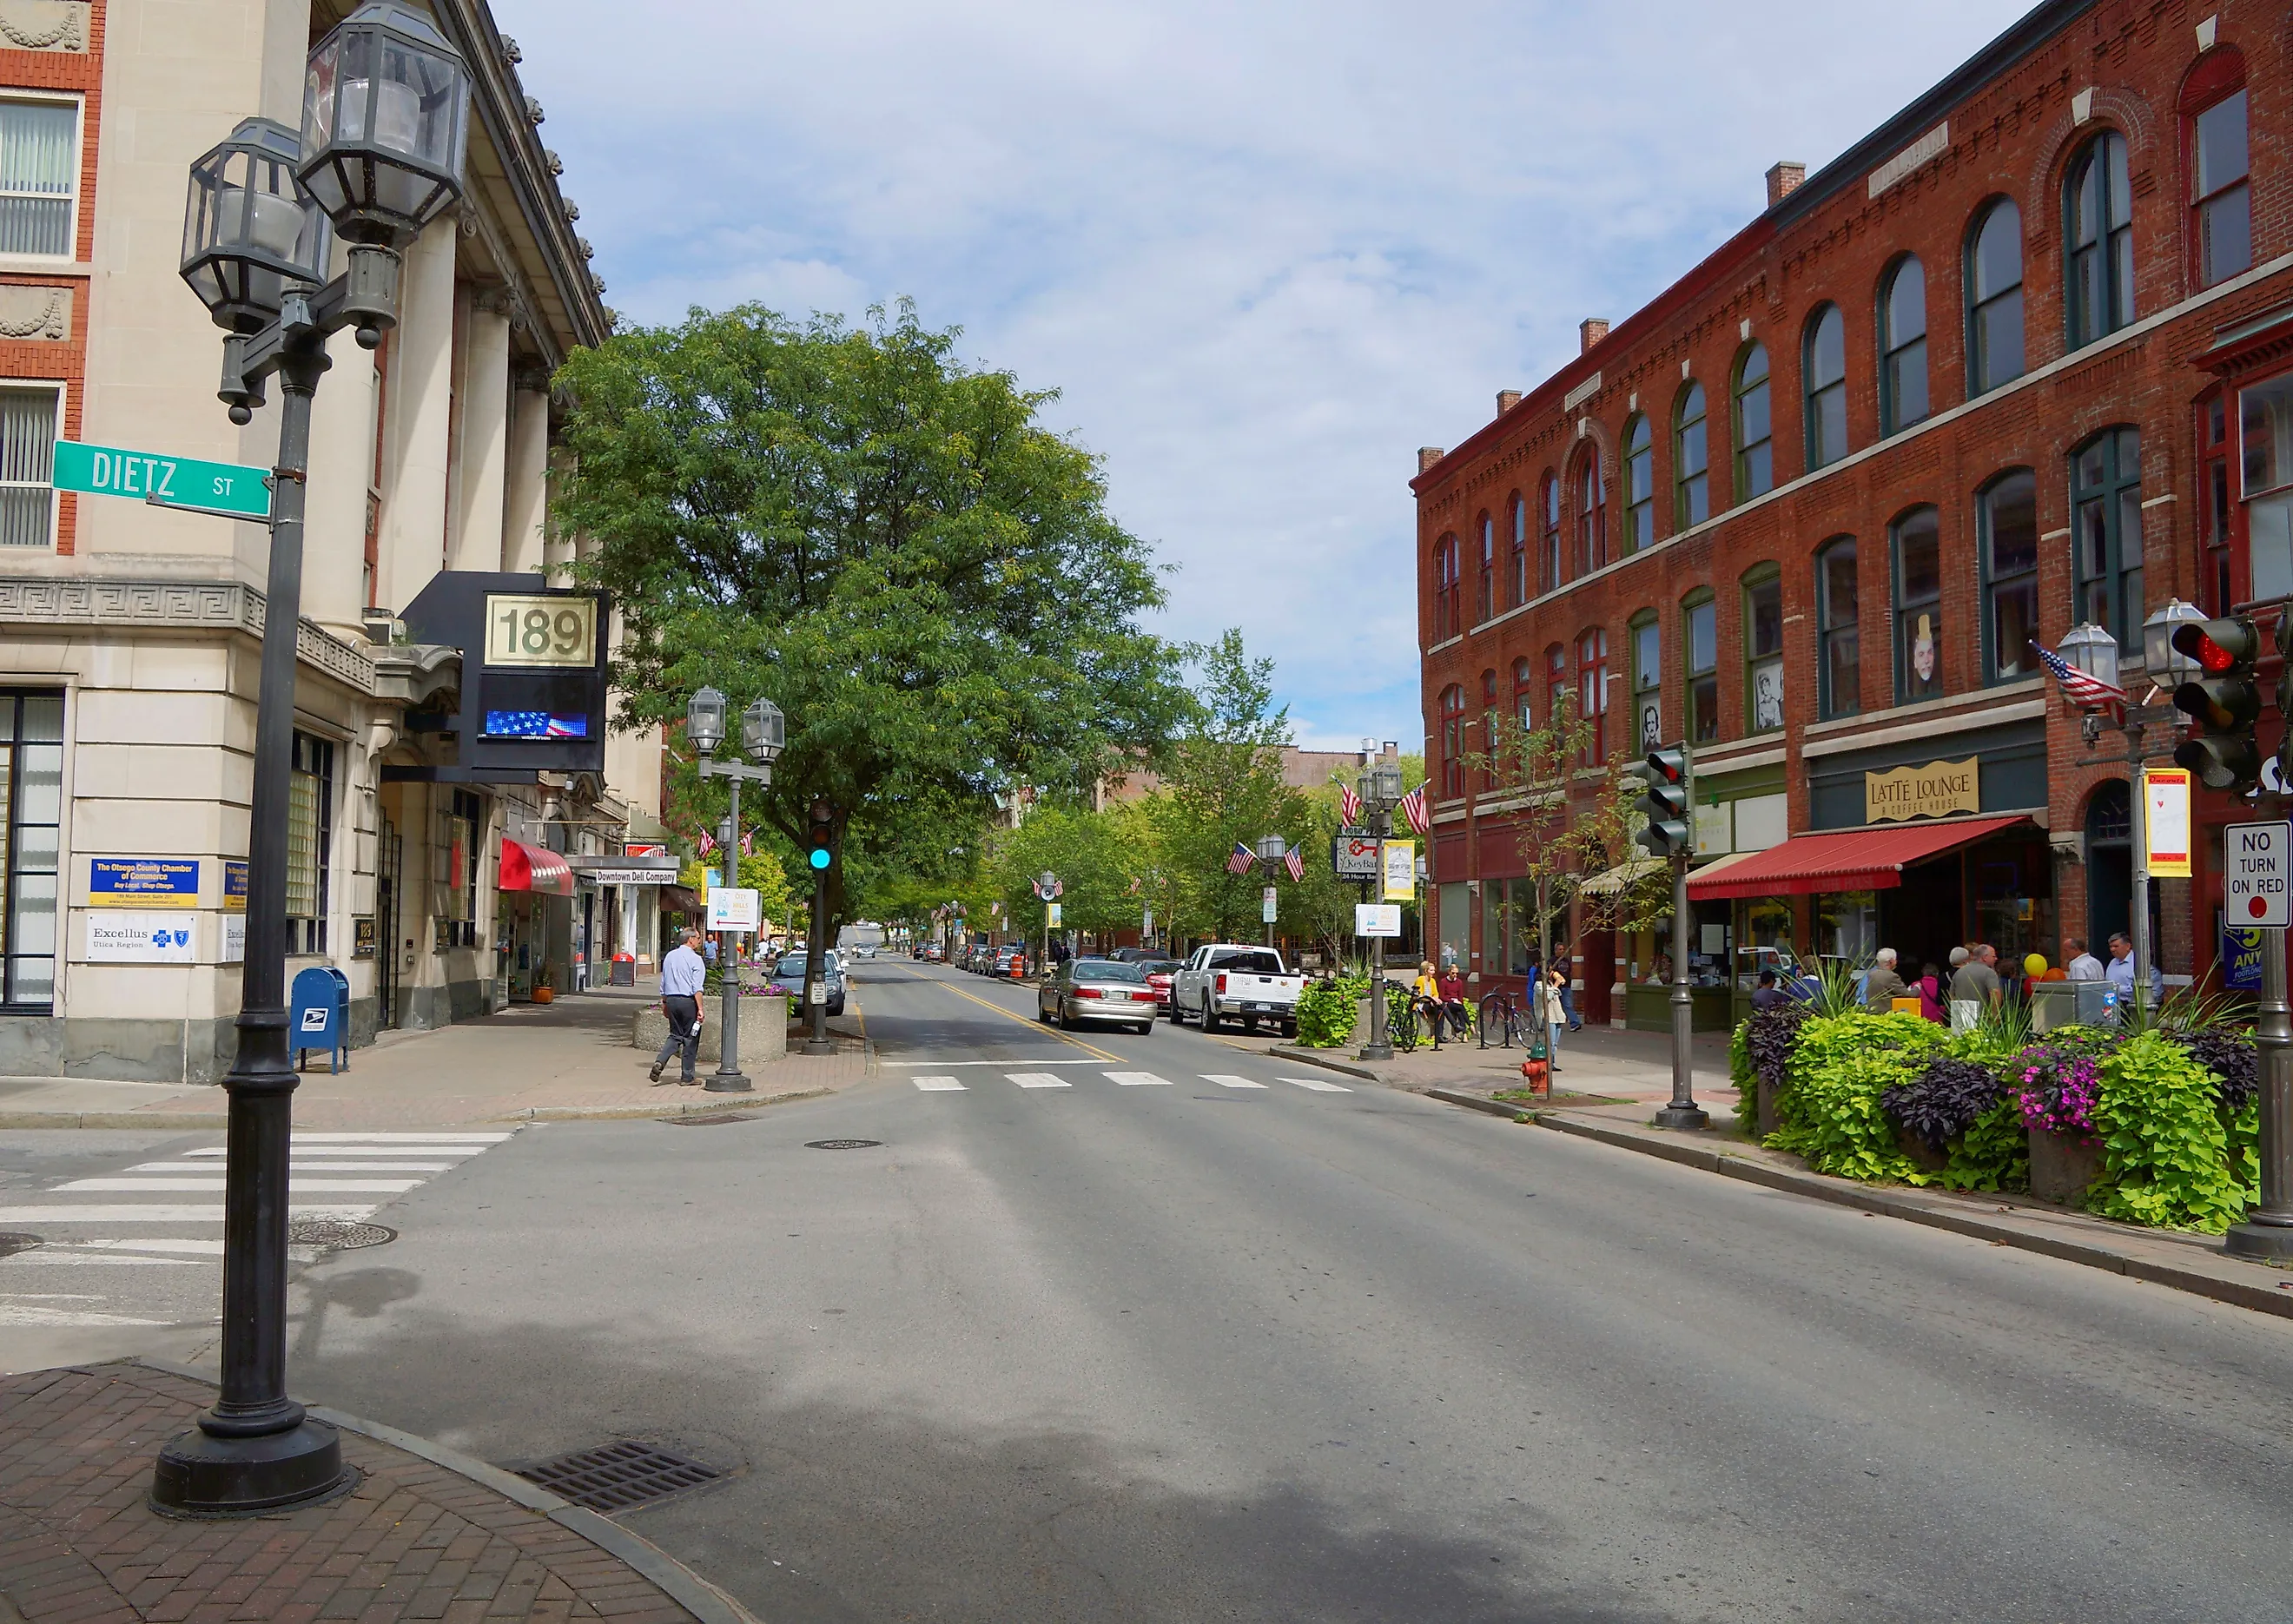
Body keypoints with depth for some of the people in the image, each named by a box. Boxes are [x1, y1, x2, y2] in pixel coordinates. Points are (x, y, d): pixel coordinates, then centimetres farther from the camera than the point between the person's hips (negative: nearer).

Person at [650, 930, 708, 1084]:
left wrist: (664, 1004, 24)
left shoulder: (670, 956, 11)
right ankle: (687, 1077, 8)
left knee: (675, 1035, 16)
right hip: (688, 1001, -6)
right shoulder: (695, 959, -9)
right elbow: (697, 988, -16)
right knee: (690, 1038, 4)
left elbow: (663, 984, 16)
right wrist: (700, 1009, -16)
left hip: (671, 1000, 6)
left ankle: (660, 1061, -9)